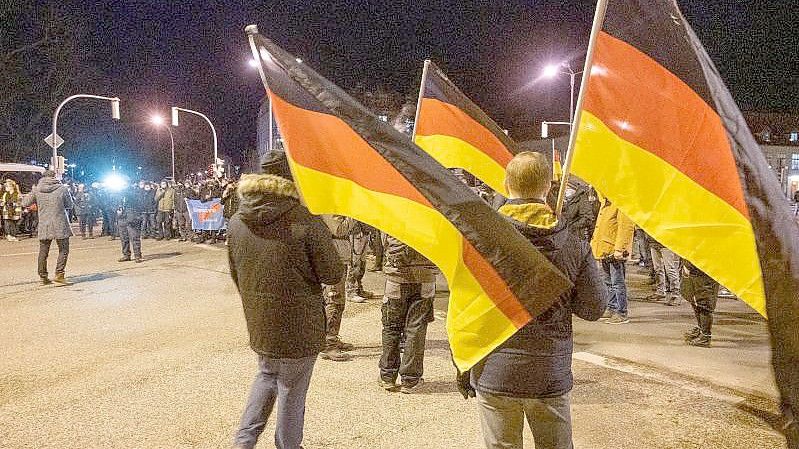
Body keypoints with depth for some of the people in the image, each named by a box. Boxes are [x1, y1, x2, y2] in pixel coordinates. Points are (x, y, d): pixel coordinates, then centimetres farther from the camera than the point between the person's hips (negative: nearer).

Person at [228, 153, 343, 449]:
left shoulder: (237, 222, -2)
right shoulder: (306, 221, -21)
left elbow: (236, 276, 9)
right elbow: (333, 274, -14)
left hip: (257, 325, 6)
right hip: (298, 328, -5)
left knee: (267, 376, 27)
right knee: (291, 391, 11)